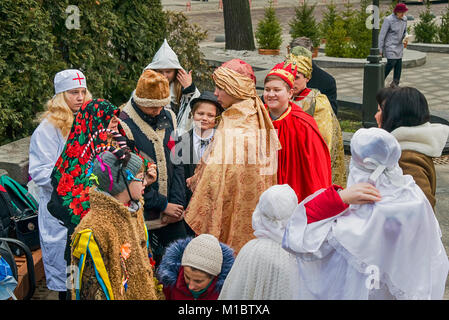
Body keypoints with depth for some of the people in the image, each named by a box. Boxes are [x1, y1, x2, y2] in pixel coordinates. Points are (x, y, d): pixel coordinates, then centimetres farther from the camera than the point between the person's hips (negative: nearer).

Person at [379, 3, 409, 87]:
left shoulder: (404, 18, 3)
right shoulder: (388, 20, -16)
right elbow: (382, 34, -11)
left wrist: (405, 39, -3)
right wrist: (380, 49, -11)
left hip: (399, 46, 6)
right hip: (390, 45, -6)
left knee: (398, 64, 2)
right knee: (392, 62, -15)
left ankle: (395, 83, 10)